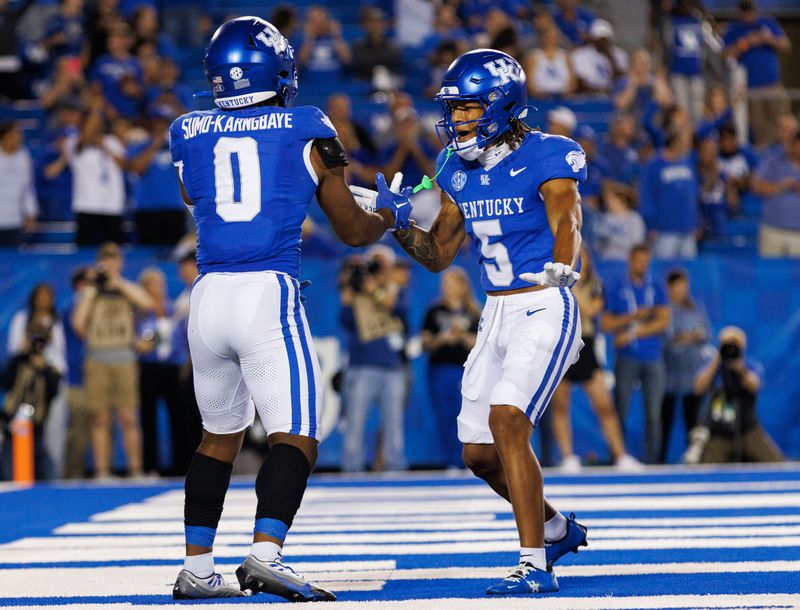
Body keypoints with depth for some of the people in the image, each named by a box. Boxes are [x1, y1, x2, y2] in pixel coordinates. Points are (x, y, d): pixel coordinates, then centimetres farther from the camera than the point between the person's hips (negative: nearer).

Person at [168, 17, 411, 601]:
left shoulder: (190, 135, 11)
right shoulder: (307, 132, 4)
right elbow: (353, 230, 12)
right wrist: (390, 213, 34)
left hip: (208, 293, 4)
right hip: (269, 295, -4)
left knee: (220, 436, 19)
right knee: (295, 438, -5)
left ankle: (197, 568, 20)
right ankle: (266, 553, -24)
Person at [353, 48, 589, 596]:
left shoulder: (545, 159, -12)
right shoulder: (460, 170, 8)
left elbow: (567, 225, -26)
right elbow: (438, 255, 14)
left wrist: (561, 268, -47)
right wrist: (397, 222, -4)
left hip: (545, 310, -8)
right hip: (496, 317, 8)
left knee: (506, 423, -24)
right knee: (479, 454, 10)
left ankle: (535, 565, -20)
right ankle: (556, 528, 36)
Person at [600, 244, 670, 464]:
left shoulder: (657, 289, 10)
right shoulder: (616, 291, 8)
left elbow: (663, 321, 1)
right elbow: (605, 324, 2)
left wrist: (633, 333, -7)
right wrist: (633, 317, -11)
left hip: (653, 360, 1)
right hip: (627, 358, -1)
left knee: (653, 414, -3)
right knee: (620, 411, -6)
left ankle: (651, 460, -1)